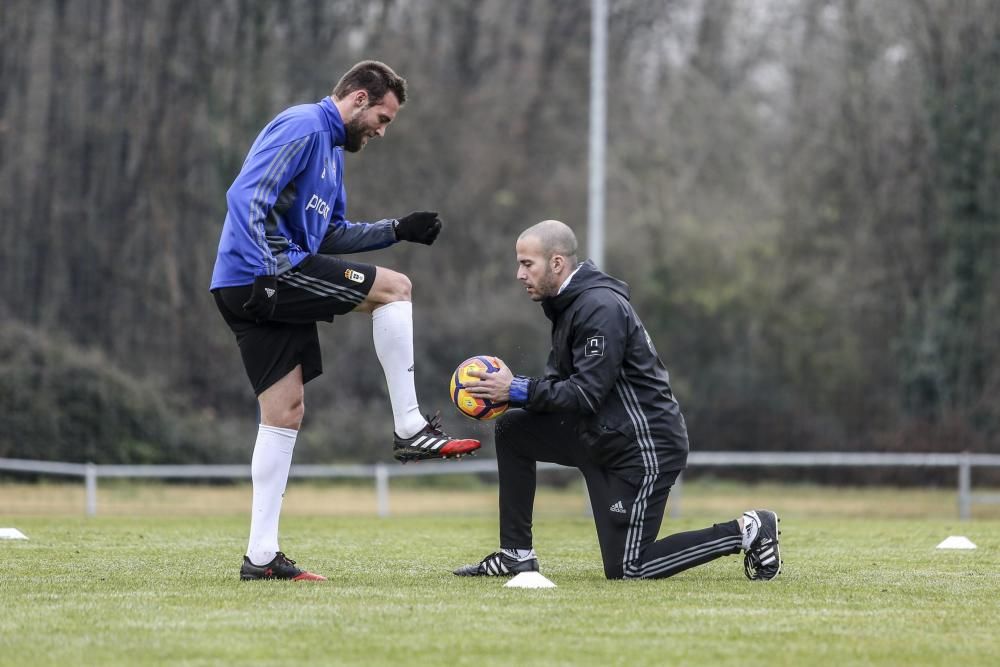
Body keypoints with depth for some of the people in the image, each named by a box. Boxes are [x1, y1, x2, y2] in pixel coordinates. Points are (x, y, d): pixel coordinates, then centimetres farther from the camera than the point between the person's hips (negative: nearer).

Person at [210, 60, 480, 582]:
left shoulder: (331, 147, 24)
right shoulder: (302, 128, -9)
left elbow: (330, 236, 30)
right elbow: (246, 197, -19)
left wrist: (398, 229, 20)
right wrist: (269, 272, -23)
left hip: (247, 292, 11)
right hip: (261, 275, -11)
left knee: (284, 412, 7)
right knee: (394, 288, -7)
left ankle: (261, 556, 7)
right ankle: (409, 428, -4)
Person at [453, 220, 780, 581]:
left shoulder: (601, 308, -21)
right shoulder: (570, 304, 10)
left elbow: (586, 393, -25)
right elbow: (559, 382, 10)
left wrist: (518, 390, -21)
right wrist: (505, 392, -6)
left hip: (644, 446, -10)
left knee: (625, 569, -6)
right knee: (511, 430, 6)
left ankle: (745, 531, 1)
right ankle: (516, 555, 10)